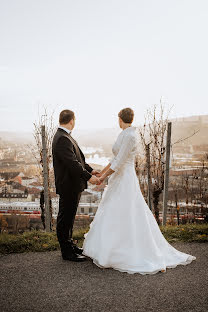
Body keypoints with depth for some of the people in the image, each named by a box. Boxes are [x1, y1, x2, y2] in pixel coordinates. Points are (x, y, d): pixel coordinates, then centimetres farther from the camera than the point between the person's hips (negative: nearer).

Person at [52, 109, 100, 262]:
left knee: (69, 216, 20)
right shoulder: (62, 139, -20)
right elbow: (72, 163, -27)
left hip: (73, 186, 11)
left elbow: (77, 159, 17)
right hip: (68, 187, -11)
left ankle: (69, 244, 35)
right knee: (65, 218, 1)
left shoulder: (65, 137, 13)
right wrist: (88, 177, -26)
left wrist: (90, 170, 11)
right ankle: (67, 252, 13)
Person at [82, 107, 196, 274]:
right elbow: (116, 159, 17)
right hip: (120, 180, 10)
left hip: (124, 181, -10)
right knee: (113, 217, 17)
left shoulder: (129, 135, -19)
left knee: (126, 218, -5)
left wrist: (104, 177, -11)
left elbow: (118, 163, -21)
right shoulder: (125, 135, 11)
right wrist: (102, 172, 20)